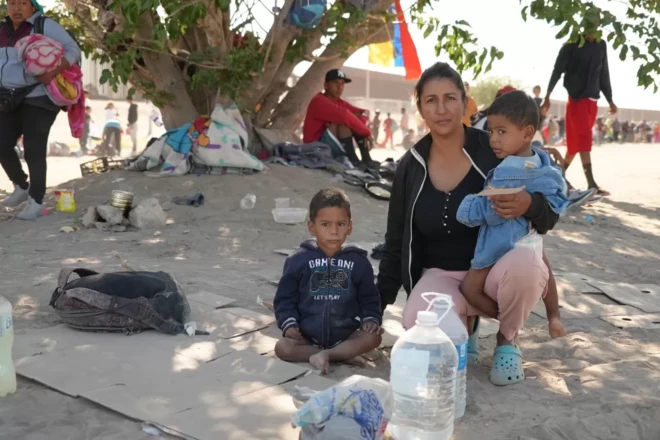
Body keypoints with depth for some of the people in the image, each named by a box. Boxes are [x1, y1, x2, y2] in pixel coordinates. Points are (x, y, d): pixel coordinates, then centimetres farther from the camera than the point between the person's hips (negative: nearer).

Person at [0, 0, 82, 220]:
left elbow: (73, 51, -10)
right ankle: (21, 187, 27)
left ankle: (36, 202, 0)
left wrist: (54, 71, -26)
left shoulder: (45, 26, -6)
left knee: (34, 150, -7)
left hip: (37, 98, -6)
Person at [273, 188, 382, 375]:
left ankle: (325, 355, -21)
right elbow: (285, 298, 2)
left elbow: (369, 299, 9)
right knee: (283, 347, -25)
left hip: (345, 336, 1)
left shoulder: (358, 262, 1)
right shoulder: (299, 260, -4)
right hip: (307, 337, 0)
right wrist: (289, 324, -13)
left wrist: (371, 319, -8)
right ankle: (344, 355, -22)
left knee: (372, 337, -23)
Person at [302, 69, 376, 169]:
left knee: (357, 116, 1)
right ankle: (352, 159, -27)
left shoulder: (339, 102, 11)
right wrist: (367, 132, -24)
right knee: (343, 119, -24)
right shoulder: (319, 101, -15)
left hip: (335, 147, 9)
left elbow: (363, 112, 5)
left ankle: (366, 158, -10)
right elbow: (344, 115, -29)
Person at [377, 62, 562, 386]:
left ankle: (507, 341, -2)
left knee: (525, 264, -36)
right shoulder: (411, 167, -2)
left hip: (496, 265, -1)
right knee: (417, 321, -31)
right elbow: (396, 241, 7)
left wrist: (529, 205, -31)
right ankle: (466, 325, 9)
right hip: (441, 274, 2)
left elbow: (550, 214, -7)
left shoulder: (495, 151, -11)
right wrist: (378, 304, 7)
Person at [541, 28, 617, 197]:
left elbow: (604, 74, 17)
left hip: (592, 100, 6)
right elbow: (557, 70, -5)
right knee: (584, 141, -12)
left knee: (578, 141, 8)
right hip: (576, 98, -6)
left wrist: (610, 100, 16)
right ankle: (592, 184, -18)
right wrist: (547, 97, -11)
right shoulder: (572, 44, -3)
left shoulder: (601, 46, 12)